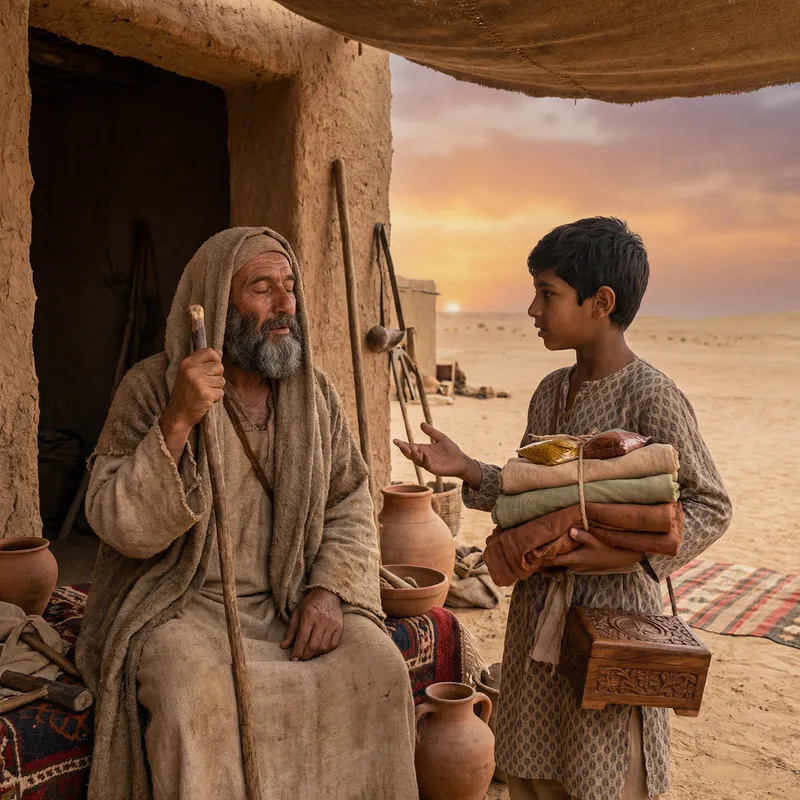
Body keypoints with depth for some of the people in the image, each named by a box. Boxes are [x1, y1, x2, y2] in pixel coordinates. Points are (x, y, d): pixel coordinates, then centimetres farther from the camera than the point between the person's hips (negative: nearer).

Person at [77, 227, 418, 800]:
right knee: (199, 696, -32)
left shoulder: (315, 393, 5)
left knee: (379, 668, -19)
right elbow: (120, 527, -13)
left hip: (291, 602, 4)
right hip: (182, 604, -3)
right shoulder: (153, 386, -7)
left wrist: (329, 588, -13)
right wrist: (178, 423, -26)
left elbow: (350, 504, 5)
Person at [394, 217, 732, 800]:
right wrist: (470, 472, -2)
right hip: (540, 609, 7)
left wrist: (633, 553, -25)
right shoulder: (551, 391, 6)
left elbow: (711, 506, -11)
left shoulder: (651, 396, -16)